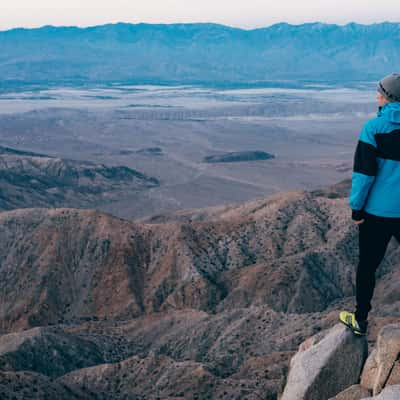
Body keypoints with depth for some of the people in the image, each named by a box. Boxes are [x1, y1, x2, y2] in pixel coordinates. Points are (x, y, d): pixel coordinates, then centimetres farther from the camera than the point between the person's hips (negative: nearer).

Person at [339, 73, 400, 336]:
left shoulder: (374, 127, -11)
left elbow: (364, 172, -12)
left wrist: (356, 207, -4)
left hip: (378, 209, -2)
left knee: (368, 266, 11)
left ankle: (360, 320, 23)